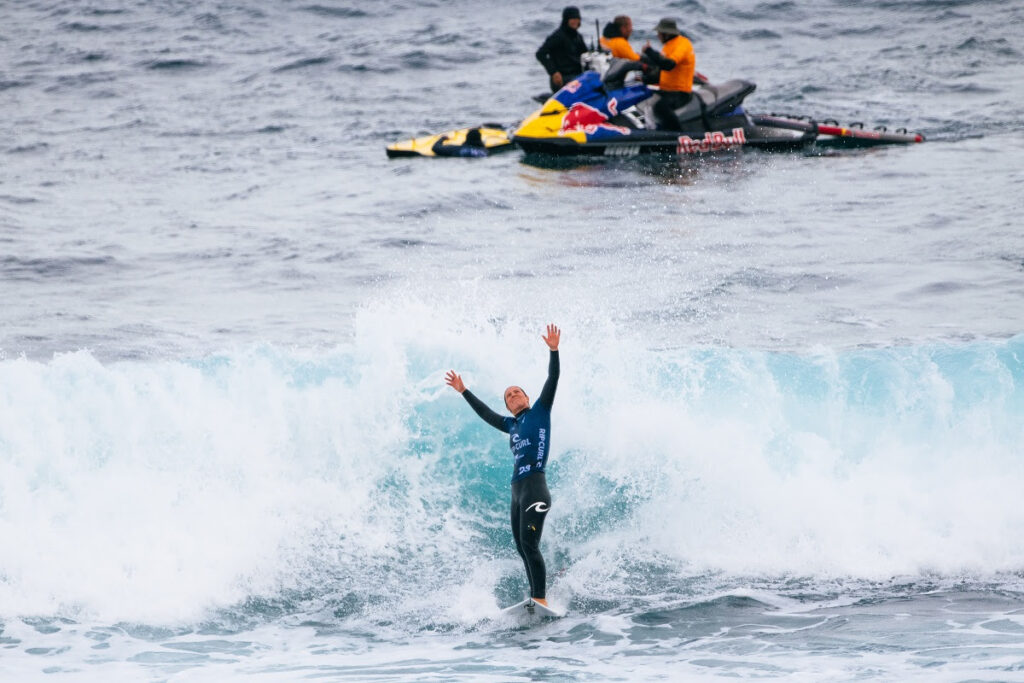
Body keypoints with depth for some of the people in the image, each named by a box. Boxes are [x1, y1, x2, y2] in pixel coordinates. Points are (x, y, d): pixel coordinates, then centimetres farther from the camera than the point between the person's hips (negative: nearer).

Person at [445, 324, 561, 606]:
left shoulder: (539, 411, 9)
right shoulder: (512, 425, 24)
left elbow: (552, 380, 0)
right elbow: (485, 413, 39)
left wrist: (553, 351, -9)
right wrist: (464, 392, 47)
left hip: (534, 487, -8)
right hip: (517, 491, 8)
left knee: (529, 544, -18)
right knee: (523, 549, 2)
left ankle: (540, 600, -24)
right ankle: (536, 601, 2)